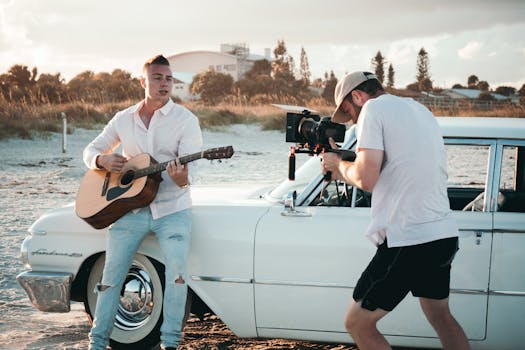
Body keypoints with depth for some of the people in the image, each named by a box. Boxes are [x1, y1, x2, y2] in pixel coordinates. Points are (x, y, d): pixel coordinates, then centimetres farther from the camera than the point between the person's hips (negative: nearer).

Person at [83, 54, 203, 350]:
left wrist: (183, 178, -36)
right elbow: (91, 150, 17)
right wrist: (103, 160, -7)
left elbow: (189, 165, -12)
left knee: (177, 270, -20)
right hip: (130, 208, 3)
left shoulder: (185, 120, -2)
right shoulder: (124, 119, 9)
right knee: (112, 275, 0)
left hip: (172, 209, -3)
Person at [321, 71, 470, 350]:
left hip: (407, 240, -9)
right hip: (445, 234, 9)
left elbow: (366, 179, -16)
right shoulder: (420, 110, 20)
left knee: (358, 323, 3)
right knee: (441, 317, 25)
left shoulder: (374, 108, -6)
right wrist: (344, 169, 20)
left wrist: (338, 164, 3)